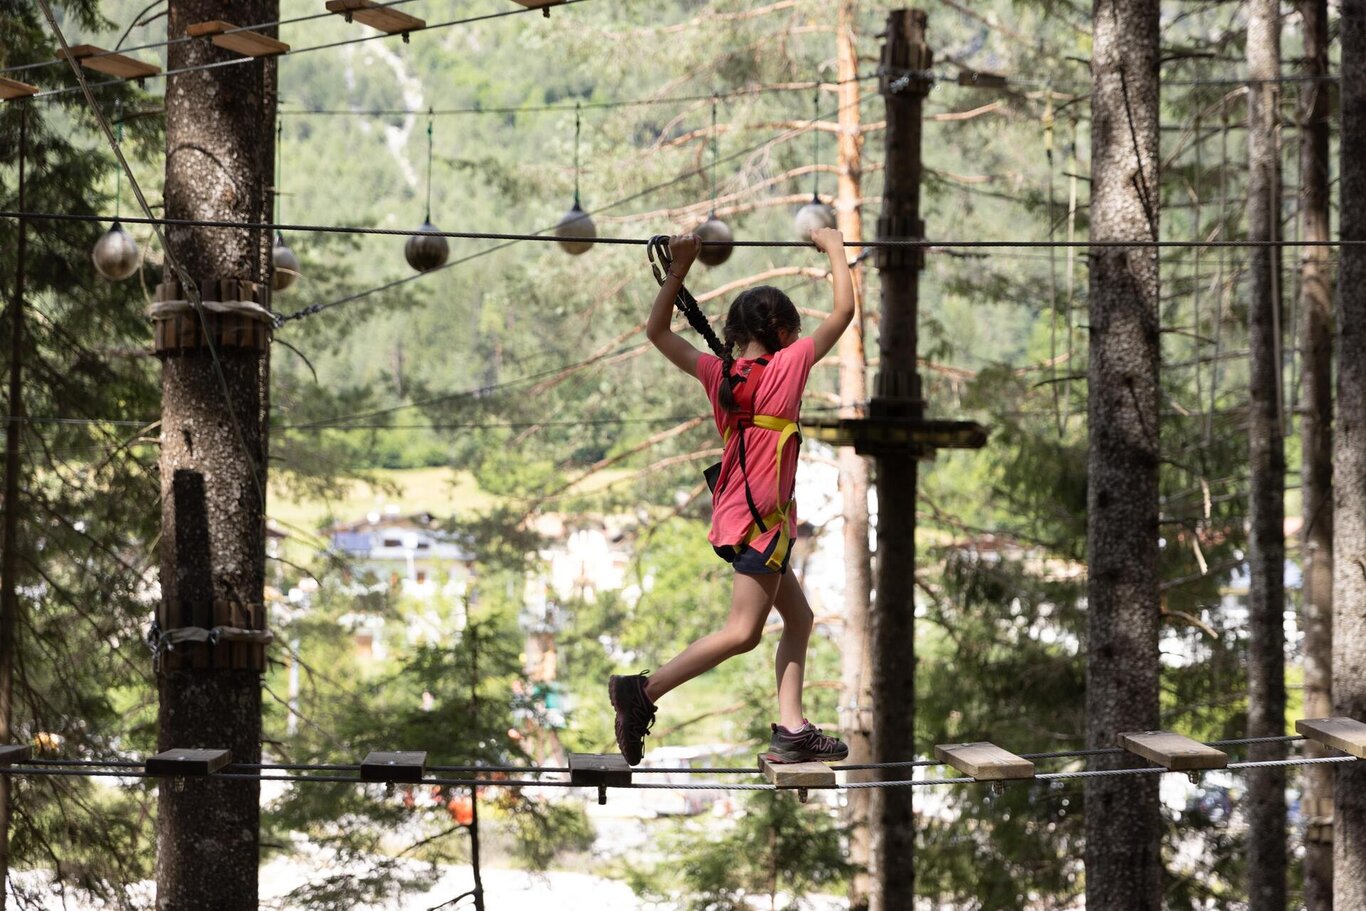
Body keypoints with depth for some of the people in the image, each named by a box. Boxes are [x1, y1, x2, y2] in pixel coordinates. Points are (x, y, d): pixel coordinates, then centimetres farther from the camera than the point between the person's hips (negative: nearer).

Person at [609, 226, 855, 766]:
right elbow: (844, 308, -2)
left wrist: (679, 268, 12)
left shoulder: (717, 372, 6)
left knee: (799, 618, 14)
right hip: (763, 517, -8)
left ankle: (791, 730, 6)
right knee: (742, 631, -12)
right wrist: (834, 248, 10)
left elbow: (657, 332, 16)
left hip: (735, 515, 8)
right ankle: (643, 691, -20)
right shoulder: (788, 364, -7)